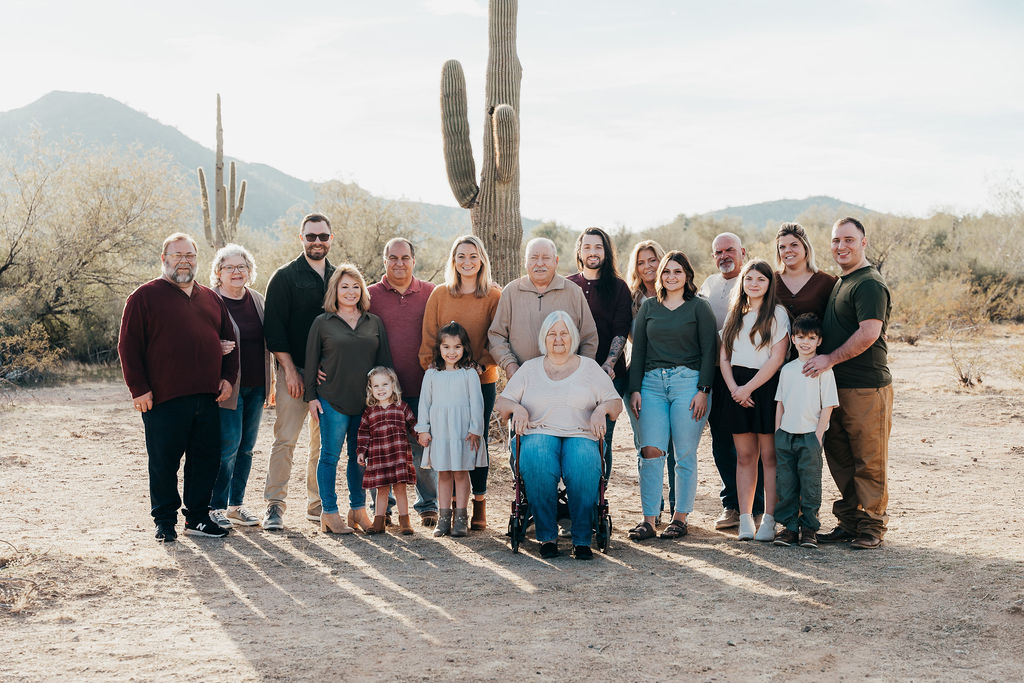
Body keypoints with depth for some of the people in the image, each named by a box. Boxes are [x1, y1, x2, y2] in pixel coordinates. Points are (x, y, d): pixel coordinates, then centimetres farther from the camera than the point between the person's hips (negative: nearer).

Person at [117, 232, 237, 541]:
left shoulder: (211, 299, 16)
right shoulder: (145, 296, 0)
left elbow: (228, 341, 21)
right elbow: (128, 346, -4)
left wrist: (228, 378, 8)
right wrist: (139, 388, -10)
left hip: (207, 397, 5)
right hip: (164, 399, -5)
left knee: (206, 460, 9)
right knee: (164, 462, 3)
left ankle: (198, 518, 21)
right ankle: (165, 522, 15)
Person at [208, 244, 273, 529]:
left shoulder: (257, 299, 12)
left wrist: (270, 379, 16)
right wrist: (216, 348, -26)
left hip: (256, 386, 6)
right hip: (228, 386, -6)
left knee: (246, 447, 10)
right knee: (229, 445, -9)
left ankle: (236, 505, 21)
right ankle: (216, 507, 4)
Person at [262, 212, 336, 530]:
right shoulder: (285, 277, 1)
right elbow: (274, 328, -5)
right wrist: (289, 369, -12)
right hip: (295, 370, -4)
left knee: (325, 442, 6)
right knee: (285, 439, -6)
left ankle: (317, 504, 14)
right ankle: (275, 505, -1)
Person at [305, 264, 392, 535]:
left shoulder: (374, 322, 10)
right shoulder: (322, 323, 2)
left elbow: (384, 361, 12)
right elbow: (311, 362, 4)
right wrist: (311, 396, -1)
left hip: (367, 401, 3)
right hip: (333, 401, -3)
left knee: (361, 457, 9)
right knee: (330, 455, 0)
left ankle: (358, 509, 20)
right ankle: (329, 512, 9)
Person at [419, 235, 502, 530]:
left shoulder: (494, 296, 2)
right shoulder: (439, 294, 9)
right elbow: (429, 337, 9)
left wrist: (482, 364, -12)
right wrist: (430, 365, -3)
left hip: (481, 381, -2)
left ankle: (479, 504, 12)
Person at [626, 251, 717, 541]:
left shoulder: (699, 307, 5)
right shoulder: (648, 307, 15)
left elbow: (708, 350, 1)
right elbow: (638, 349, 13)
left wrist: (703, 390, -7)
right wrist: (635, 389, 4)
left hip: (688, 381, -2)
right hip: (652, 382, 2)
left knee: (685, 454, -1)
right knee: (651, 451, -8)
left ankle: (680, 517, 9)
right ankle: (648, 520, -5)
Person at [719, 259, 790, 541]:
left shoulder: (777, 314, -1)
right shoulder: (734, 315, 15)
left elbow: (777, 359, -9)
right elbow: (724, 356, 10)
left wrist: (748, 388, -12)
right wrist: (734, 388, -5)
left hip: (766, 387, -4)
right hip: (737, 389, 4)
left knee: (769, 456, -4)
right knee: (744, 456, 5)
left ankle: (769, 520, 0)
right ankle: (745, 520, 6)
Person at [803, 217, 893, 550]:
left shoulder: (869, 284, -12)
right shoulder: (839, 284, 19)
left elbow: (869, 333, -22)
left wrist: (829, 359, -16)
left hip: (867, 388, -9)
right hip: (835, 387, 9)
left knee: (869, 462, -2)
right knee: (840, 459, 13)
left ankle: (872, 526, 7)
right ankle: (849, 521, 22)